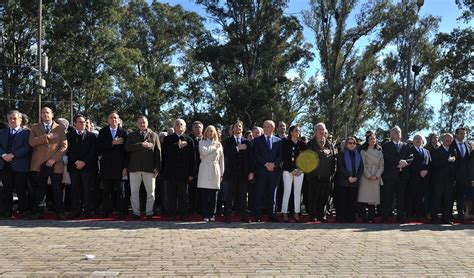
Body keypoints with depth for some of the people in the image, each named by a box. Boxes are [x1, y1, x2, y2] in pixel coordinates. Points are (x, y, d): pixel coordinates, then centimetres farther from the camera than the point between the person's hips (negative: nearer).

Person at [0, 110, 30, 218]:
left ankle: (23, 211, 7)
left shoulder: (26, 132, 5)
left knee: (21, 191, 0)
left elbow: (26, 147, -7)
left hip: (20, 165, -4)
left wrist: (13, 155, -16)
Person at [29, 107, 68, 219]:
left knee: (57, 189, -2)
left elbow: (64, 146, 2)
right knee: (40, 189, 3)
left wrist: (54, 159, -10)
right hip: (39, 163, 1)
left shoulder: (60, 128, 10)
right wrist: (47, 136, -12)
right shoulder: (35, 127, 12)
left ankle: (59, 212, 5)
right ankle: (38, 212, 12)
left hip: (55, 164, -1)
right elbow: (31, 142, -5)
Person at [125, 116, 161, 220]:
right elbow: (127, 148, -5)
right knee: (134, 192, 4)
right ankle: (136, 212, 12)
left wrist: (157, 167, -4)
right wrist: (141, 145, -15)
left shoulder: (154, 135, 10)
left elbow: (158, 152, 5)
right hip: (135, 168, 1)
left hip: (149, 168, -1)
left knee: (150, 192, 1)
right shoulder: (131, 135, 13)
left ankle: (149, 212, 10)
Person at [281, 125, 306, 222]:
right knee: (287, 191, -5)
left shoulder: (302, 144, 11)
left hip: (299, 171, 3)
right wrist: (292, 170, -10)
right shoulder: (286, 143, 1)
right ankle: (284, 213, -3)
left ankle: (296, 214, 7)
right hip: (288, 170, -3)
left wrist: (301, 169, -4)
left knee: (297, 192, 3)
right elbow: (284, 158, -4)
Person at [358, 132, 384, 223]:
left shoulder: (379, 152, 15)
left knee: (373, 199, -1)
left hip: (376, 178, 3)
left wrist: (376, 175, -5)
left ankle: (371, 218, 3)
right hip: (365, 177, -3)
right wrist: (369, 176, -10)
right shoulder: (363, 151, 5)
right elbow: (362, 165, -1)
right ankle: (364, 218, -6)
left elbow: (381, 166, 10)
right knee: (364, 198, -10)